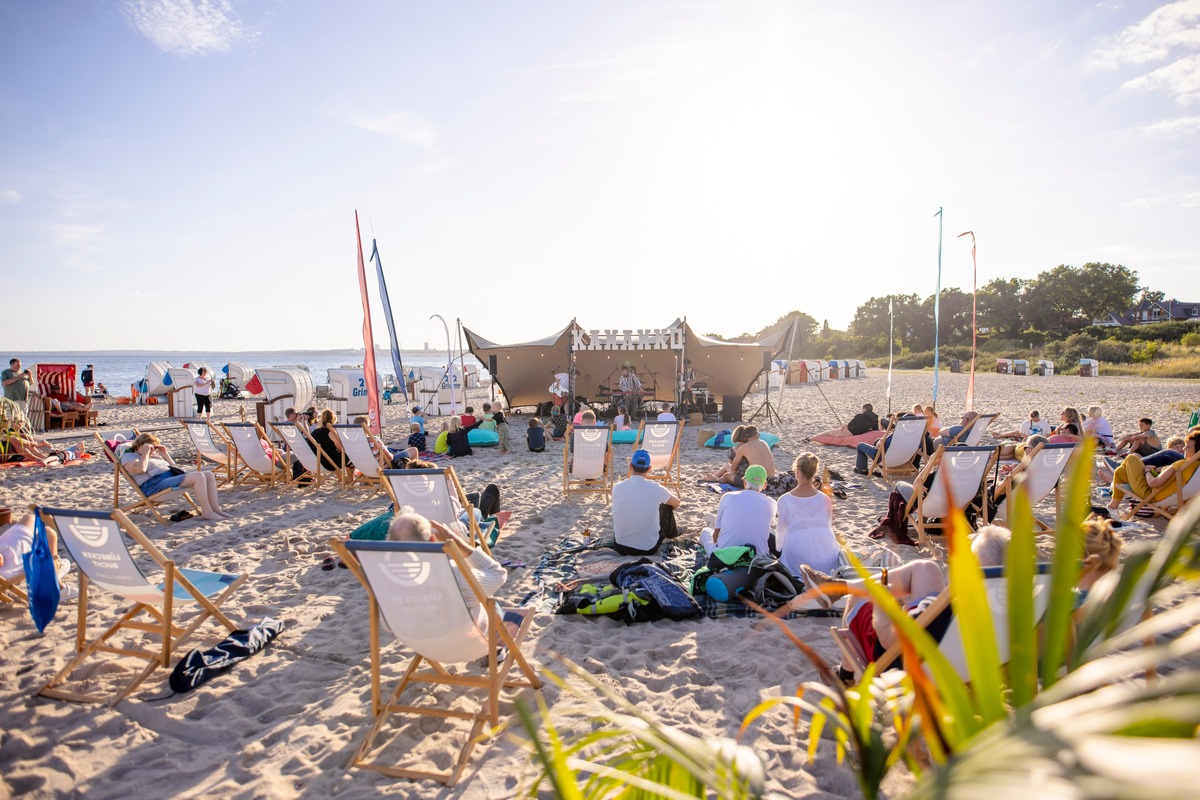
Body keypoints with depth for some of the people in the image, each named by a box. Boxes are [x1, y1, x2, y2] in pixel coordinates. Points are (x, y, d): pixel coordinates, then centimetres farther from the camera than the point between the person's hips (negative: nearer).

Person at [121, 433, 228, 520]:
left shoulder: (154, 455, 32)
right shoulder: (128, 456, 8)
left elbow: (173, 466, 32)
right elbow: (140, 469, -15)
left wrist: (165, 454, 21)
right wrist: (145, 453, -2)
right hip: (155, 484, -9)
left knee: (209, 475, -8)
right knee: (198, 476, -29)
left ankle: (215, 508, -16)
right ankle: (207, 512, -27)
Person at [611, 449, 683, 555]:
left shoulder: (617, 487, -8)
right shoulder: (655, 488, -14)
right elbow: (676, 503, 7)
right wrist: (669, 494, 31)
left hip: (621, 547, 2)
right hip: (649, 548, -2)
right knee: (666, 505, 19)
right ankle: (672, 532, 47)